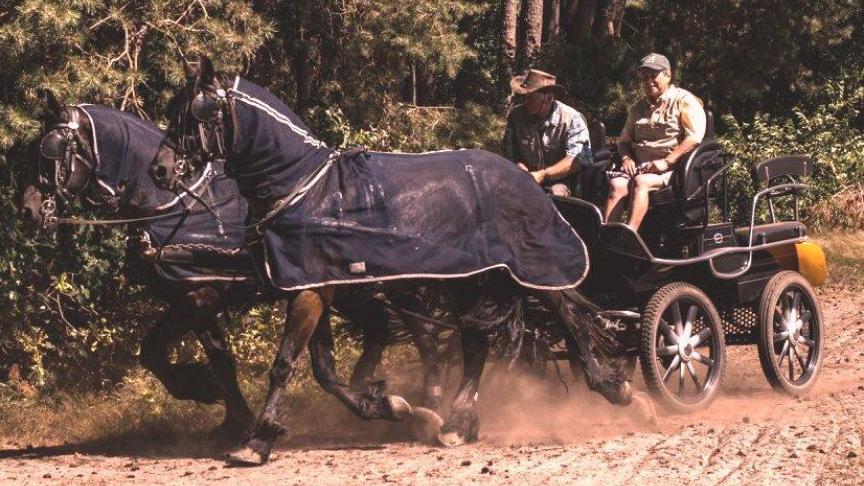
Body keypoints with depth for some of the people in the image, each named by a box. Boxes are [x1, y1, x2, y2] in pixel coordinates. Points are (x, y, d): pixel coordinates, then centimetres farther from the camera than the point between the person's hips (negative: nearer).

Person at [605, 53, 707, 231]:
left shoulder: (684, 101, 3)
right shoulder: (638, 108, 25)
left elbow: (694, 138, -10)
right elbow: (624, 139, 25)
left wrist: (666, 162, -18)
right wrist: (626, 158, 1)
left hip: (672, 168, -5)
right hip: (640, 165, 5)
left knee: (641, 181, -34)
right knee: (616, 184, -25)